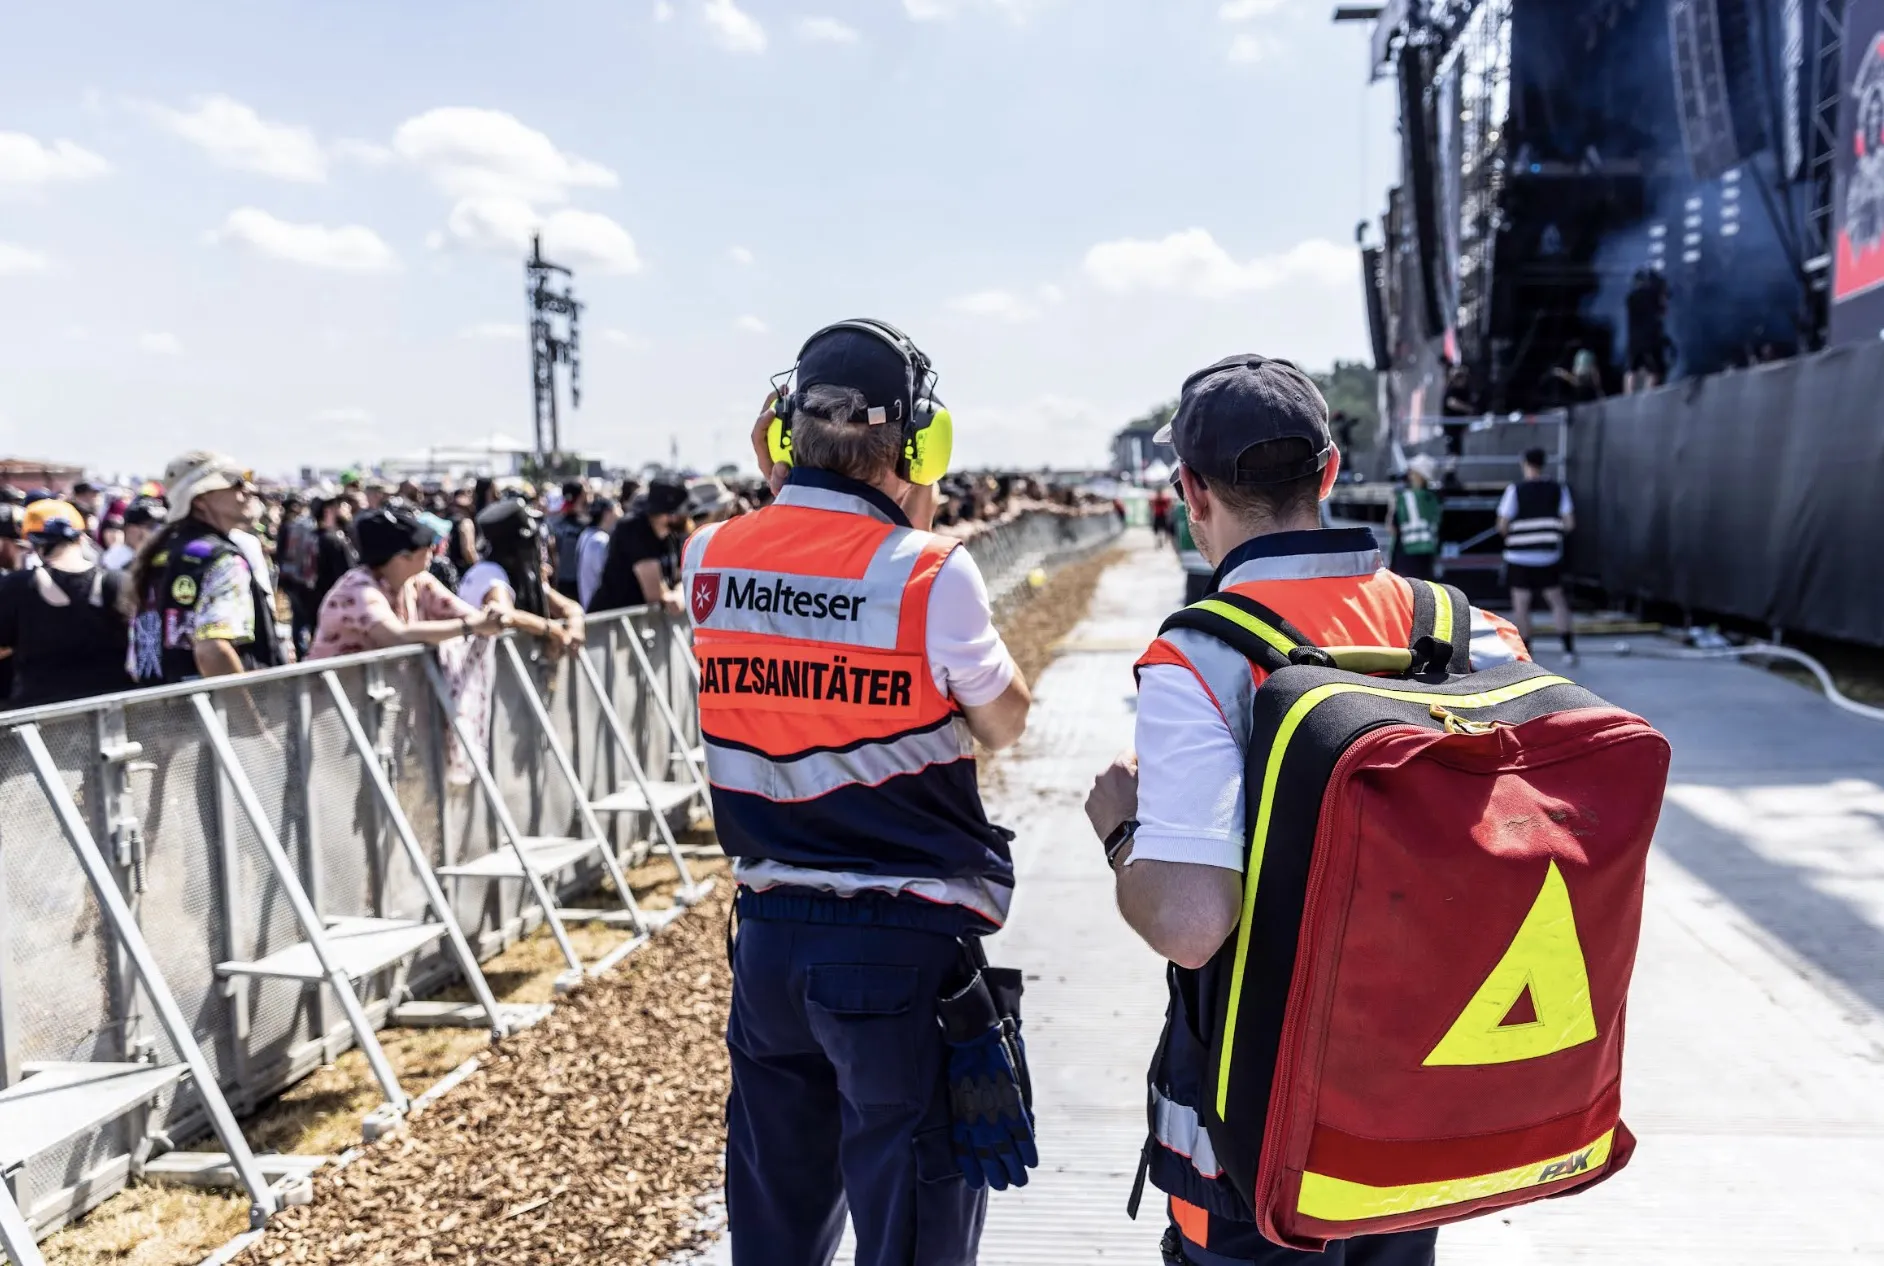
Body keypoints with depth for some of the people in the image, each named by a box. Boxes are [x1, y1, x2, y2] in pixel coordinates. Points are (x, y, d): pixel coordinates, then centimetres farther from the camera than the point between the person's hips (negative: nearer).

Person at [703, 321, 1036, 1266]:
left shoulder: (711, 557, -2)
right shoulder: (928, 570, -15)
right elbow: (1005, 722, 0)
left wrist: (781, 494, 13)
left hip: (768, 934, 5)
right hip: (906, 941, -5)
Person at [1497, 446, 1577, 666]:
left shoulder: (1515, 491, -9)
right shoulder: (1559, 489, -1)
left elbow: (1502, 526, -11)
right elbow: (1569, 524, -2)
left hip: (1520, 557, -3)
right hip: (1549, 557, 3)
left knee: (1521, 606, 4)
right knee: (1557, 601, 14)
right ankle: (1569, 649, 11)